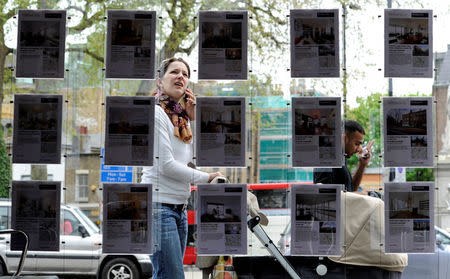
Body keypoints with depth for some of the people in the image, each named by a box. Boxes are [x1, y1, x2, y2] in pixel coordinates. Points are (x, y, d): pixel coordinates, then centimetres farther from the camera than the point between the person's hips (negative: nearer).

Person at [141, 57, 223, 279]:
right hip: (159, 204, -8)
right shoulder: (156, 113, -9)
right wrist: (206, 178, -6)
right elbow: (166, 165, -15)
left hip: (180, 208, 8)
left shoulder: (182, 117, 15)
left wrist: (193, 118, 6)